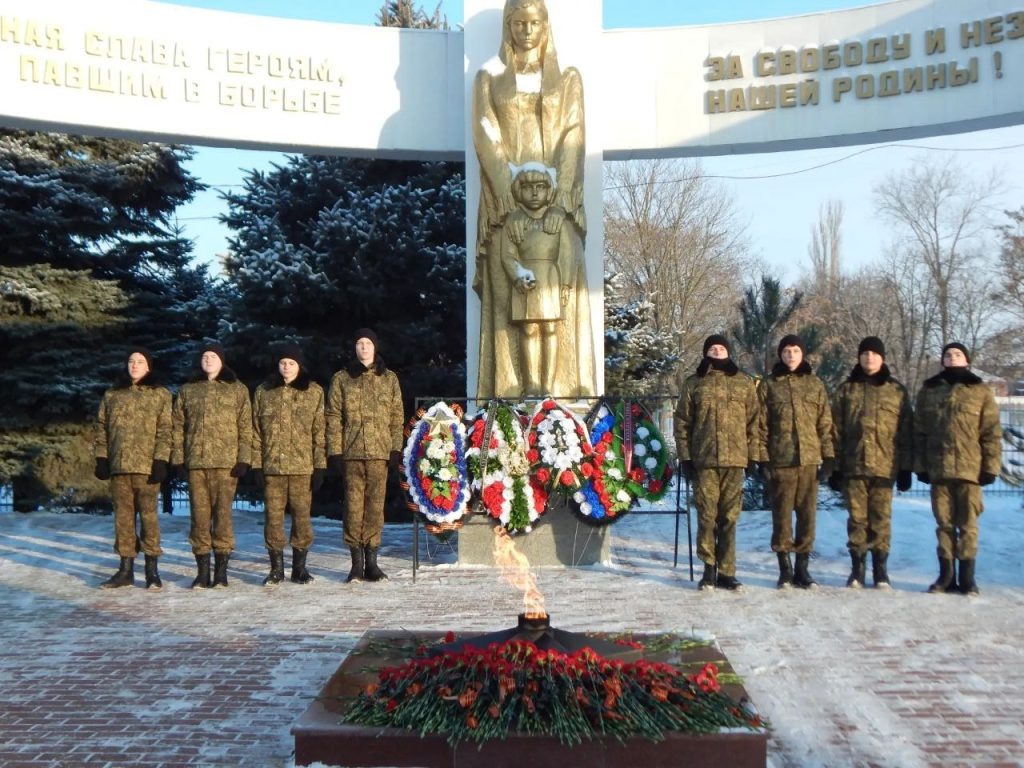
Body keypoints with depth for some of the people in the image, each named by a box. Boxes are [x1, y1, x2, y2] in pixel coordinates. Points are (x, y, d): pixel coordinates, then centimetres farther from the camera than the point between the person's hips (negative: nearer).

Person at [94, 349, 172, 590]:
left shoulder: (160, 395, 5)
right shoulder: (112, 395, 15)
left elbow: (164, 431, -1)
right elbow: (102, 428, 14)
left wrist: (161, 461, -10)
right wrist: (101, 458, 4)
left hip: (146, 465, -3)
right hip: (118, 465, 4)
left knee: (148, 515, -3)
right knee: (123, 516, 6)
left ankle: (152, 570, 2)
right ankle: (126, 570, 12)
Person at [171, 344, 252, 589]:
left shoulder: (238, 390, 8)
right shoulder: (187, 390, 14)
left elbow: (245, 427, 3)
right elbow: (178, 426, 12)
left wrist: (244, 458, -6)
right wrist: (178, 458, 3)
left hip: (226, 462, -2)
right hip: (195, 462, 2)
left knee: (223, 514, -3)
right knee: (199, 515, 2)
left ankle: (221, 571, 5)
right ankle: (202, 571, 8)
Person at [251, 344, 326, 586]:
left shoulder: (314, 392, 5)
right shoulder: (263, 392, 9)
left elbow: (319, 432, 2)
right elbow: (256, 430, 8)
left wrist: (320, 466, -3)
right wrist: (256, 464, 1)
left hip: (302, 466, -1)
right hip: (271, 466, 1)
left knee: (302, 515, 2)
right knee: (273, 516, 3)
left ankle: (299, 567, 14)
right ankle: (276, 568, 14)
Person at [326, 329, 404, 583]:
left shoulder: (389, 379, 12)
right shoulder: (341, 379, 8)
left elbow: (396, 417, 10)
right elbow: (333, 418, 4)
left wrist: (396, 449, 1)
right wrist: (335, 452, -4)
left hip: (380, 451, 1)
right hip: (351, 451, -1)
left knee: (376, 505, 1)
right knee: (353, 505, -1)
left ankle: (371, 562, 9)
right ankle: (357, 563, 6)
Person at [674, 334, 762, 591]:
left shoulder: (744, 383, 11)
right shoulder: (693, 383, 8)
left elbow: (753, 421, 9)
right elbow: (682, 422, 6)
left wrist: (753, 455, 3)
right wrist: (685, 456, 0)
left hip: (734, 460, 1)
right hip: (703, 460, -1)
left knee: (729, 518, 5)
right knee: (707, 515, 0)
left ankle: (726, 572, 12)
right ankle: (709, 567, 10)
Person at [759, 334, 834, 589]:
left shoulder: (815, 384, 10)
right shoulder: (769, 384, 5)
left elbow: (825, 422, 9)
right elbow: (762, 424, 2)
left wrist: (828, 456, 3)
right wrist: (763, 458, -5)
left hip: (809, 458, 2)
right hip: (780, 460, -1)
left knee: (807, 513, 4)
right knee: (782, 514, 2)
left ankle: (802, 567, 14)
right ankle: (785, 569, 12)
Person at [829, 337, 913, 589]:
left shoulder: (897, 391, 7)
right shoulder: (846, 390, 8)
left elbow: (906, 433, 6)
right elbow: (836, 431, 5)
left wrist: (906, 468, 1)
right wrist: (834, 466, 1)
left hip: (885, 466, 0)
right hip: (853, 466, 0)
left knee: (881, 519, 3)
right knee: (857, 518, 4)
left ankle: (881, 570, 13)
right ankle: (857, 569, 13)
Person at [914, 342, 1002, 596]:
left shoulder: (980, 391, 4)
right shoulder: (928, 390, 10)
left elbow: (992, 433, 1)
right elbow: (919, 432, 9)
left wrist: (991, 466, -5)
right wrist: (920, 465, 3)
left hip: (970, 468, -2)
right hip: (938, 469, 2)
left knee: (968, 525, 2)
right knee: (944, 524, 7)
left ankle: (967, 576, 10)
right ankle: (946, 575, 14)